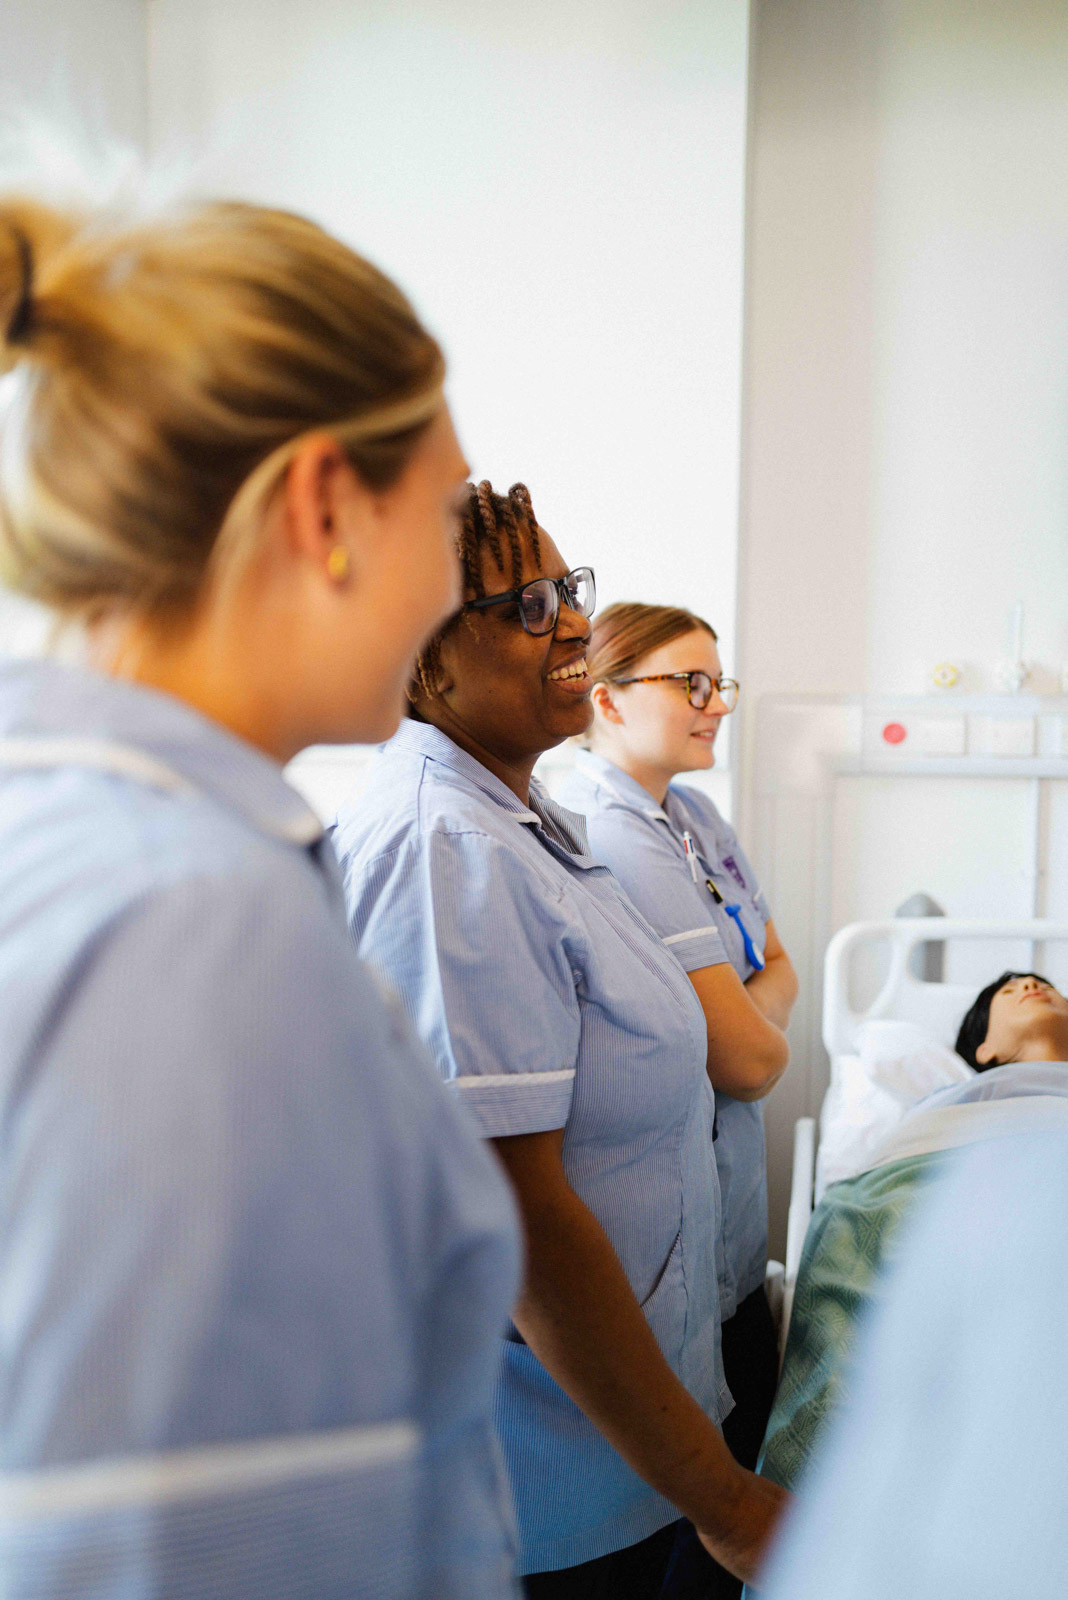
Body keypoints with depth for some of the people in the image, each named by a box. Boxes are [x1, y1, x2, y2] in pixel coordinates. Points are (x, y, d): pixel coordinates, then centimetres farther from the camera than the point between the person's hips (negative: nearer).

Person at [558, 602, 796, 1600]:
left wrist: (743, 1008, -9)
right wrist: (756, 1021, -1)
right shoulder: (609, 833, -23)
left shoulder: (694, 814, 8)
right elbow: (748, 1059, -23)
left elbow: (778, 970, 12)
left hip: (727, 1218, 9)